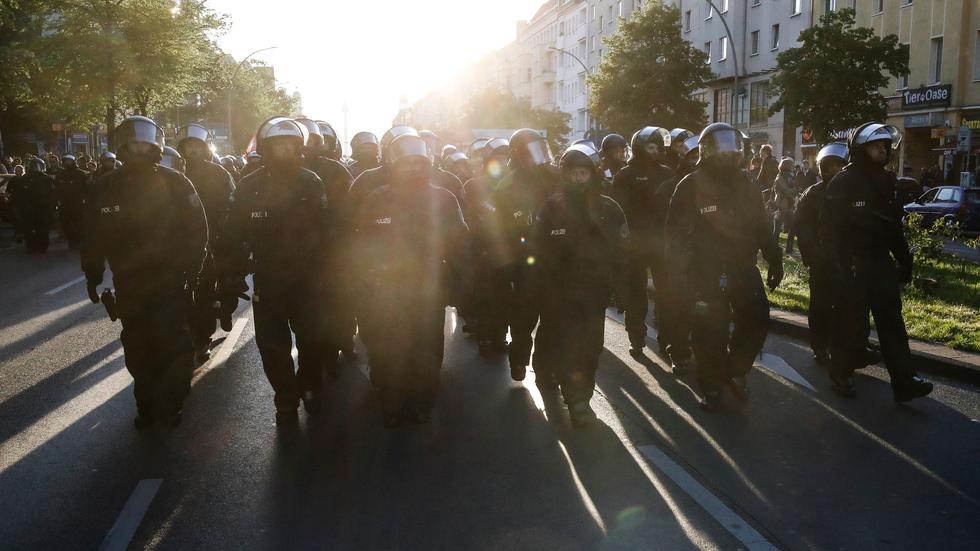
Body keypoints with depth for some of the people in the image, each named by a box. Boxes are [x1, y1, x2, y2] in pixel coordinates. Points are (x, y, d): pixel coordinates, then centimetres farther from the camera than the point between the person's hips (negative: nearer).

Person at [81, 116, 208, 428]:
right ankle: (147, 404, 24)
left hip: (169, 282, -3)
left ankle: (171, 404, 15)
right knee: (138, 350, 9)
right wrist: (93, 277, 8)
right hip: (128, 285, 3)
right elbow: (94, 238, 8)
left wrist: (190, 271, -7)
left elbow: (196, 229, -4)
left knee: (172, 347, -2)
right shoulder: (104, 189, 1)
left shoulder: (175, 183, -6)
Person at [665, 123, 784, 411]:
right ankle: (712, 386, 19)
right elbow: (676, 231, -9)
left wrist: (774, 260, 12)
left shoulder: (744, 185, 9)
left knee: (756, 320, 0)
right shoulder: (691, 185, -7)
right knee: (710, 332, 1)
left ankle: (735, 371, 24)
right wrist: (678, 270, -14)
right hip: (705, 271, -4)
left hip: (742, 267, 5)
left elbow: (761, 226, 14)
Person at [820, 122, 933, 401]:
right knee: (851, 323, 0)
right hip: (852, 265, -7)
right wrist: (839, 267, -20)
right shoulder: (842, 183, -10)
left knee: (891, 320, 4)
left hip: (880, 262, 7)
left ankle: (904, 381, 5)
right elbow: (829, 229, -14)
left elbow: (894, 227, 18)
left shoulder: (886, 182, 12)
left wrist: (904, 260, 15)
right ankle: (841, 375, 16)